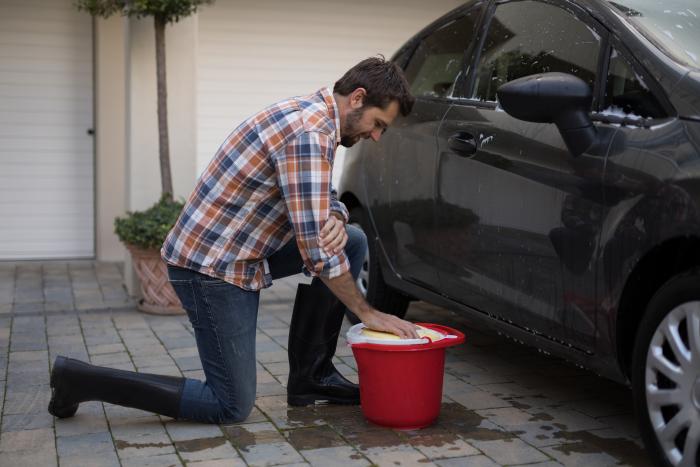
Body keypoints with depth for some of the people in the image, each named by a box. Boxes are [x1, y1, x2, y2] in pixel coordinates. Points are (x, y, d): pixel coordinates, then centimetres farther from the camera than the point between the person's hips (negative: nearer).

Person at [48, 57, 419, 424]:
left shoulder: (312, 118, 9)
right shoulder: (309, 131, -22)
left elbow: (325, 199, 19)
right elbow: (314, 246, -24)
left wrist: (335, 219, -7)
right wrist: (366, 312, -14)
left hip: (241, 252, 10)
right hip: (211, 267, -10)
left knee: (352, 242, 7)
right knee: (231, 407, -3)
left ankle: (311, 376, 13)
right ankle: (78, 380, 2)